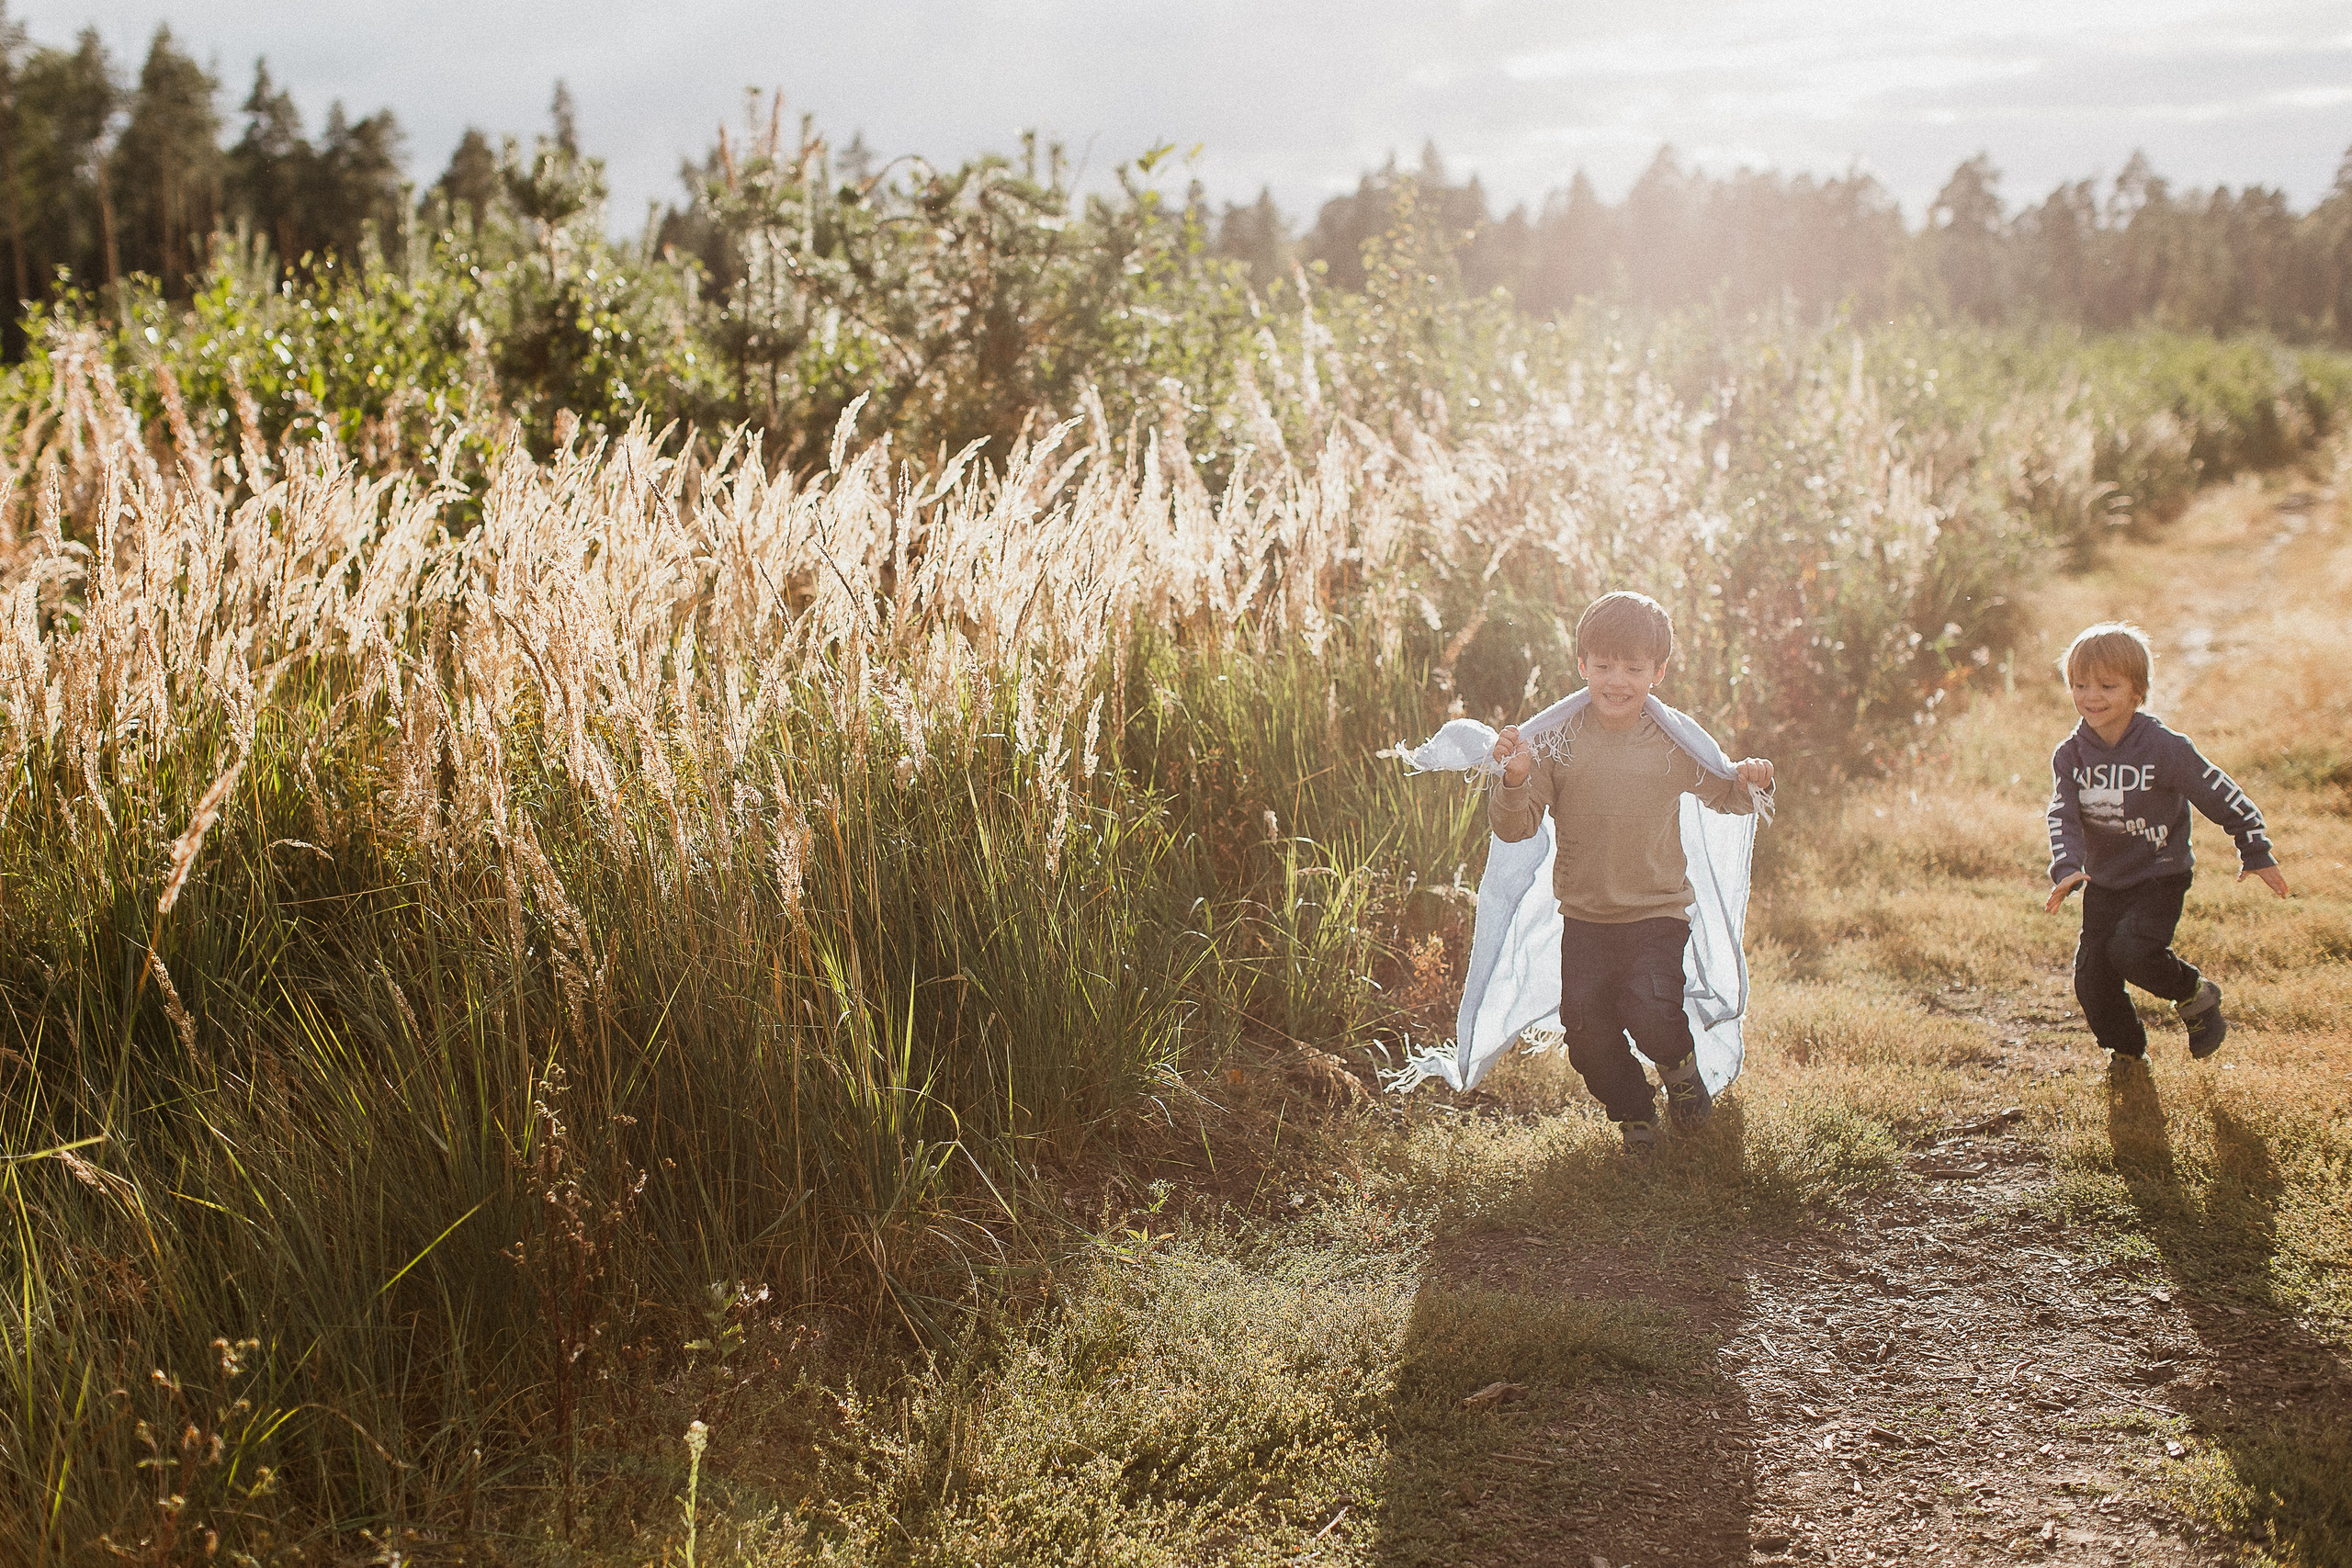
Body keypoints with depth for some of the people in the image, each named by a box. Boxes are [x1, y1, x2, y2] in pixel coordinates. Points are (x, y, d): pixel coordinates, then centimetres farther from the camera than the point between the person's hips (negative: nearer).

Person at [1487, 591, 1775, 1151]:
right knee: (1585, 1027, -3)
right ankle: (1633, 1115, 24)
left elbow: (1719, 795, 15)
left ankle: (1679, 1063, 17)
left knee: (1649, 1012, -20)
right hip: (1584, 916, 2)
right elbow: (1515, 828, -6)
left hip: (1658, 913, -1)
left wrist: (1746, 782, -8)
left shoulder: (1675, 739, -2)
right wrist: (1515, 783, -26)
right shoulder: (1558, 742, -5)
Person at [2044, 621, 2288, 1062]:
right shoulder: (2069, 756, -6)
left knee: (2130, 949, -25)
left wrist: (2256, 855, 0)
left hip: (2160, 876, -4)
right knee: (2091, 976, 1)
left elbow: (2225, 798, -6)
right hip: (2103, 882, 5)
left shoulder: (2166, 749, -16)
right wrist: (2067, 868, -32)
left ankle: (2196, 995, 4)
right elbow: (2062, 816, -13)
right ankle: (2126, 1054, 26)